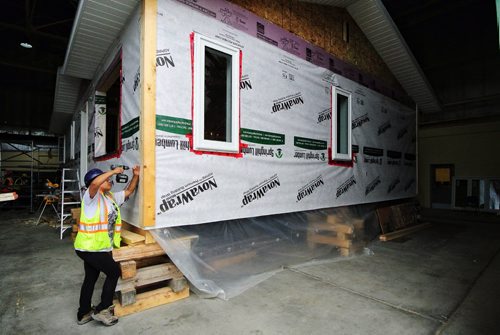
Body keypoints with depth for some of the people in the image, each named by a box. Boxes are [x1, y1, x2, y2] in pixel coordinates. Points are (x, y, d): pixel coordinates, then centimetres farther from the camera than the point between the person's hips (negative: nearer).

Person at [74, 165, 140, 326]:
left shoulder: (112, 197, 11)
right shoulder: (91, 196, -14)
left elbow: (128, 191, 19)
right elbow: (94, 183, -37)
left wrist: (136, 175, 8)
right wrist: (113, 171, -27)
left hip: (100, 247, 9)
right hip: (90, 248, -9)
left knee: (91, 278, 20)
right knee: (114, 272, 2)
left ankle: (84, 313, 36)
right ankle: (101, 310, 14)